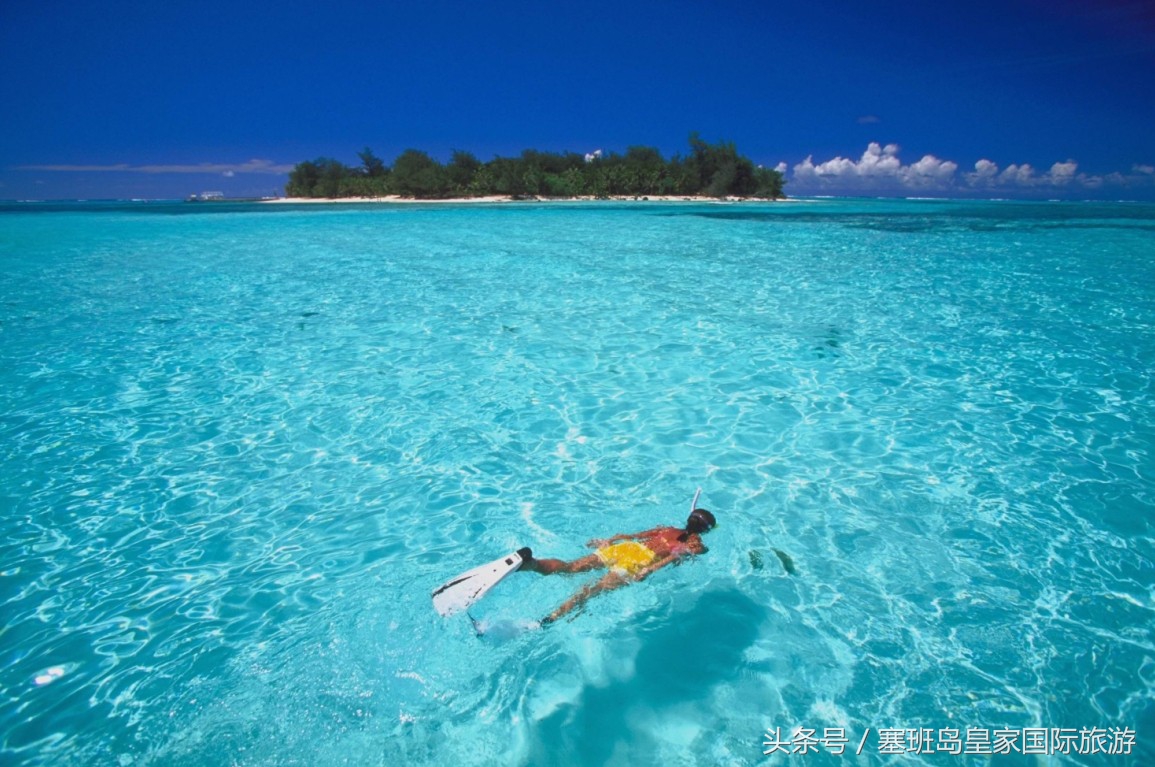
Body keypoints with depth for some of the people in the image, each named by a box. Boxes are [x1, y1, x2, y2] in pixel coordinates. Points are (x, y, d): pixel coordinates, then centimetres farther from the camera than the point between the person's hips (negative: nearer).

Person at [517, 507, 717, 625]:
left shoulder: (669, 530, 30)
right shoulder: (697, 547, 15)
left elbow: (635, 535, 23)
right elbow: (674, 556, -6)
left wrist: (608, 541, 25)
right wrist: (651, 570, -16)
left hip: (627, 547, 5)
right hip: (643, 559, -4)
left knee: (570, 567, -8)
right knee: (595, 589, -21)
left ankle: (531, 562, -32)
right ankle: (551, 618, -39)